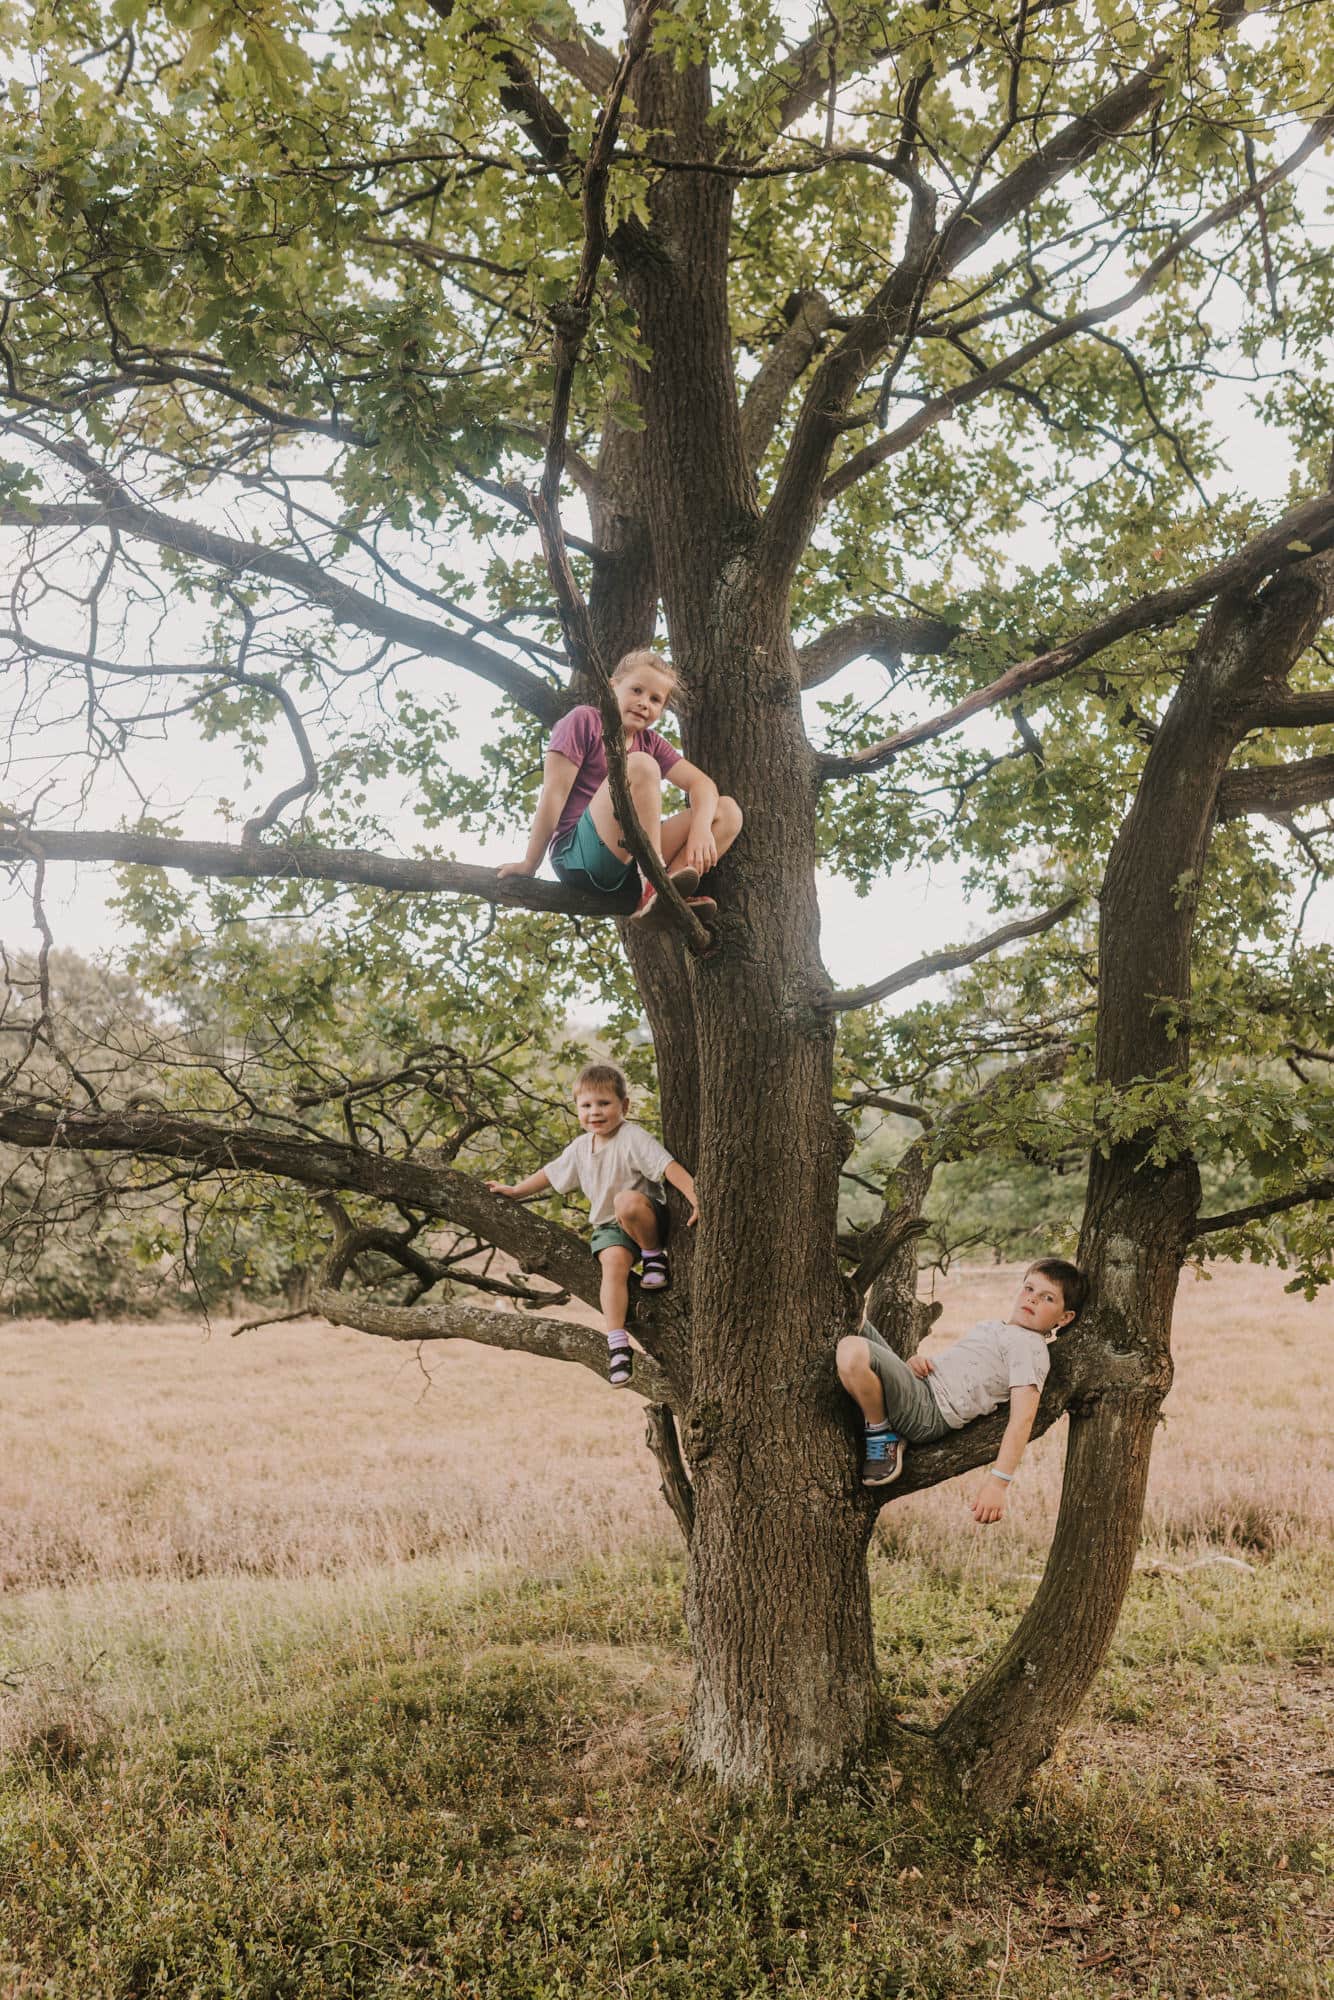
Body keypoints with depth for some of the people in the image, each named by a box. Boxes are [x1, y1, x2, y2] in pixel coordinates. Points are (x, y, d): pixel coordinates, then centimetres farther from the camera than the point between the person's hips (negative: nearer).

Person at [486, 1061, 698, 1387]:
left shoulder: (633, 1138, -14)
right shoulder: (580, 1148, 9)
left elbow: (668, 1165, -24)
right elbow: (551, 1173, 24)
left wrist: (695, 1197, -36)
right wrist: (514, 1190, 27)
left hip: (647, 1221, -5)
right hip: (609, 1227, 5)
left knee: (627, 1201, -38)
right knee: (614, 1262, -27)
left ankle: (655, 1256, -13)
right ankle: (617, 1345, -31)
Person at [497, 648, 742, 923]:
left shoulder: (650, 742, 19)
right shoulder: (584, 721, 0)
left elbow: (702, 783, 7)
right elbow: (554, 792, -7)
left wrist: (700, 828, -15)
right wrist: (530, 865, -13)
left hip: (630, 865, 7)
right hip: (577, 855, -7)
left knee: (728, 811, -5)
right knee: (640, 765, -26)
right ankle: (655, 883, -30)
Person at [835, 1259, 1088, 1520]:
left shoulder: (1031, 1346, -4)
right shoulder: (988, 1326, 23)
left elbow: (1022, 1418, -15)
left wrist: (998, 1483, -26)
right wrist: (916, 1361, 3)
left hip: (929, 1409, -9)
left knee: (853, 1351, -35)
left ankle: (884, 1441, -13)